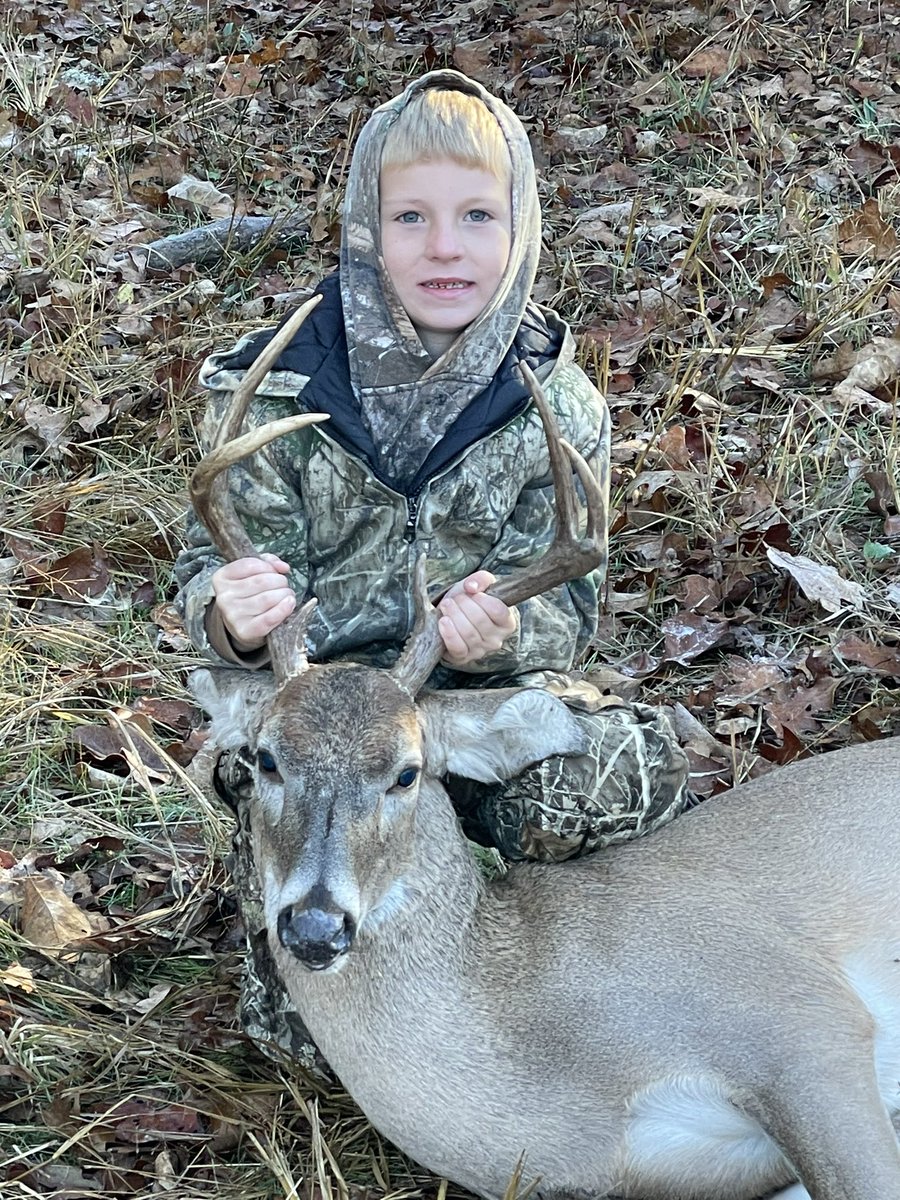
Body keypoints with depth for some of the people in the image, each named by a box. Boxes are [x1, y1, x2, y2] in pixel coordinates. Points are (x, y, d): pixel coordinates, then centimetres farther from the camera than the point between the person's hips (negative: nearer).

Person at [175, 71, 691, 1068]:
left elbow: (563, 603, -5)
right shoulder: (275, 386, -8)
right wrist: (235, 618, -33)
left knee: (627, 779, -28)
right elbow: (215, 571, -6)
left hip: (490, 696, 2)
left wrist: (501, 636, -31)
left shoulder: (558, 407, -3)